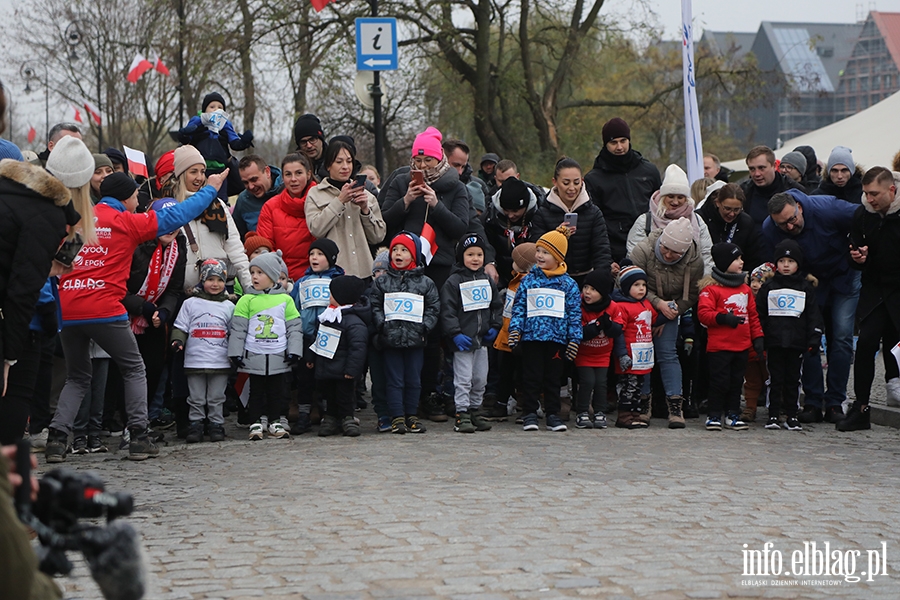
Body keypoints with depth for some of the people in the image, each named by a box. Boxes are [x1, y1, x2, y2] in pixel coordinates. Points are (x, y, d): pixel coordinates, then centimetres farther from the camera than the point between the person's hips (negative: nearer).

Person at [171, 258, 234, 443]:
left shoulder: (229, 307, 8)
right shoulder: (190, 304, 5)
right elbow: (180, 327, 3)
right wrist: (177, 340, -14)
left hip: (220, 362, 1)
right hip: (195, 361, -1)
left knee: (216, 398, 7)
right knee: (196, 398, 5)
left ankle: (216, 425, 15)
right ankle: (195, 425, 12)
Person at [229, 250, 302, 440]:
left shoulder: (285, 299, 3)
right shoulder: (247, 300, 1)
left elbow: (294, 327, 6)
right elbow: (238, 328, 2)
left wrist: (294, 351, -1)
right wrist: (235, 353, -2)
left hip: (279, 357, 0)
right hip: (254, 357, 0)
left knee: (279, 391, 5)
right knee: (257, 391, 5)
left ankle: (278, 421, 14)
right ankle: (258, 421, 11)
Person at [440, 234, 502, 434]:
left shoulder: (487, 281, 12)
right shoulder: (453, 282, -6)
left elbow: (496, 306, 19)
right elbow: (447, 310, -11)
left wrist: (495, 327, 6)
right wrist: (455, 334, -18)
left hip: (483, 340, 6)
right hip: (463, 340, -6)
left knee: (481, 379, 11)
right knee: (463, 379, -5)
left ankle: (476, 410, 23)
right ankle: (462, 414, 0)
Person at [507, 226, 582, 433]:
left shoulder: (568, 284, 4)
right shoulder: (528, 280, 6)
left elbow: (575, 314, 4)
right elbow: (518, 307, 6)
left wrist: (574, 338, -1)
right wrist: (514, 330, -6)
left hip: (557, 338, 0)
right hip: (531, 337, 0)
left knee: (553, 377, 7)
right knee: (532, 377, 2)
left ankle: (552, 414, 14)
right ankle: (530, 413, 8)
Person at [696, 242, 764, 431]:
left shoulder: (745, 289, 13)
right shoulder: (711, 288, -8)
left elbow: (753, 315, 17)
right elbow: (703, 313, -15)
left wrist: (757, 338, 11)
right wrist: (723, 318, -26)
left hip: (742, 346, 6)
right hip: (719, 346, -6)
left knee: (736, 381, 11)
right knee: (719, 381, -3)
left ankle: (733, 415, 19)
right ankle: (714, 416, 6)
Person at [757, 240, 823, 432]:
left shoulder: (806, 287, 8)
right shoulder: (768, 287, 7)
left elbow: (813, 315, 8)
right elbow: (760, 315, 8)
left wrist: (814, 339, -1)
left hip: (797, 342, 0)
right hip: (774, 342, 0)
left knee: (793, 379, 5)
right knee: (776, 379, 1)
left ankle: (792, 415, 11)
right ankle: (773, 414, 6)